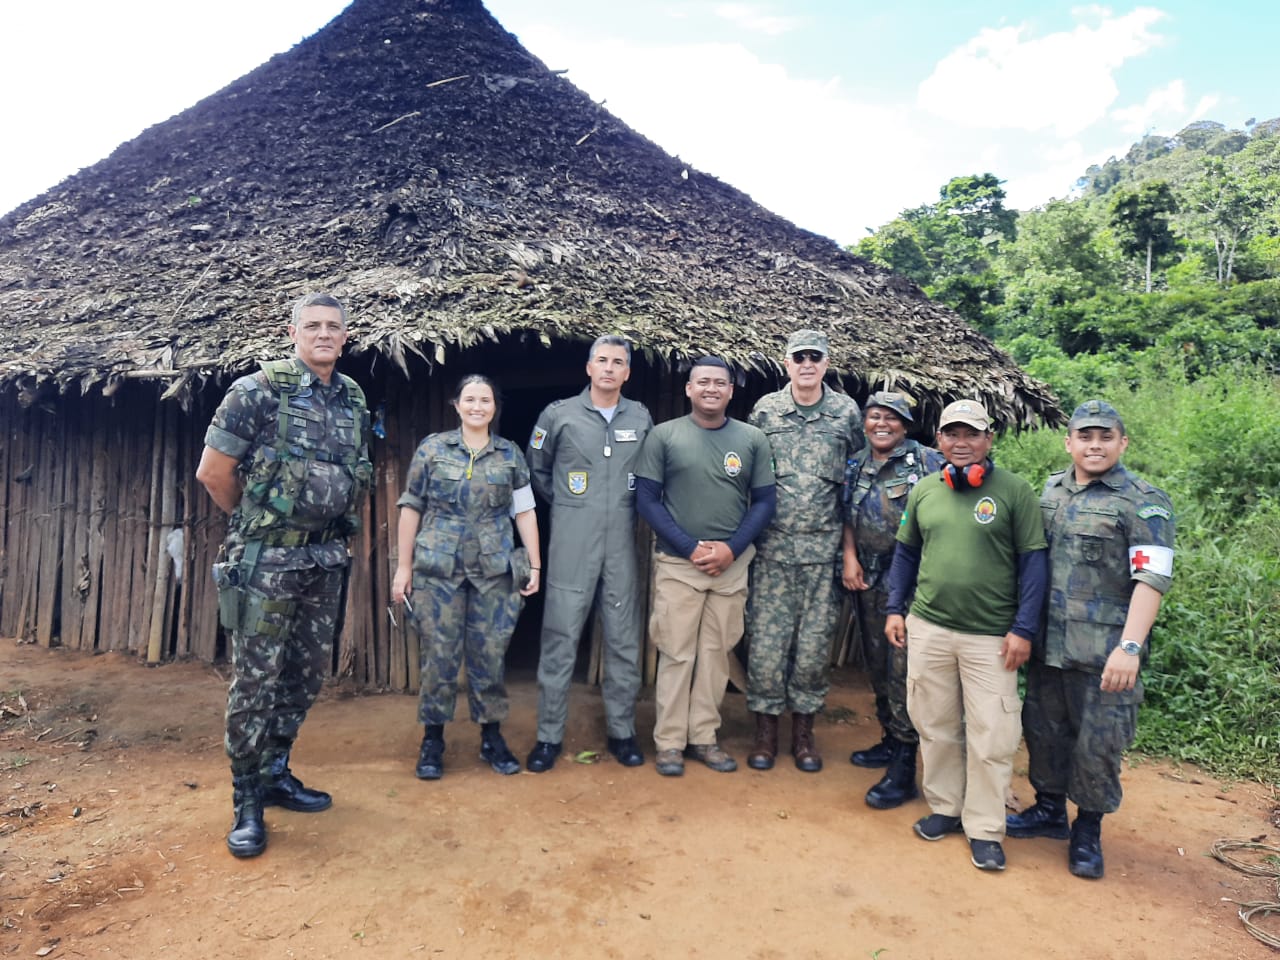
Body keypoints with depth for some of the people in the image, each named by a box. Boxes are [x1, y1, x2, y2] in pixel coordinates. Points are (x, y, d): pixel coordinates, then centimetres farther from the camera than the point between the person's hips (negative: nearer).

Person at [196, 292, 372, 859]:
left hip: (326, 559, 6)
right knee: (255, 679, 1)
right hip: (266, 559, -6)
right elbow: (213, 472, -7)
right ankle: (247, 802, 14)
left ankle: (276, 774, 31)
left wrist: (335, 524, 14)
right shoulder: (258, 391, -9)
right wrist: (254, 520, 5)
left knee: (307, 675, 14)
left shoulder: (353, 400, 8)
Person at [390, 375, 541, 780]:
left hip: (494, 569, 1)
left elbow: (525, 512, 8)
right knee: (438, 653, 2)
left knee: (490, 654, 5)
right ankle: (432, 740, 18)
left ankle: (492, 737, 21)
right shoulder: (432, 448, 3)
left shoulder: (511, 454, 6)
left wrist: (535, 565, 3)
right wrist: (404, 566, 1)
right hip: (438, 567, -1)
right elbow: (411, 508, 4)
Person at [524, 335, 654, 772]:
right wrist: (565, 504, 9)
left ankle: (622, 732, 22)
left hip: (622, 543, 3)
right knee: (560, 639, 1)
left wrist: (628, 505, 10)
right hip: (571, 543, -2)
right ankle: (549, 736, 13)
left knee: (624, 640, 9)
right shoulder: (559, 415, 0)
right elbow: (536, 470, 12)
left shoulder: (641, 417, 6)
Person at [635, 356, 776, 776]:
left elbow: (764, 502, 5)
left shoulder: (752, 439, 4)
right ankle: (669, 742, 15)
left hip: (732, 564, 2)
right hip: (677, 564, -2)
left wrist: (731, 548, -9)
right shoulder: (663, 436, -2)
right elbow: (647, 500, -4)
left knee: (716, 652, 10)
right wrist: (691, 548, -11)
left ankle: (704, 736, 23)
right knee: (676, 654, 2)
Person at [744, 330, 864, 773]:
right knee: (766, 640, 2)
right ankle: (766, 731, 19)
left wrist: (850, 545, 7)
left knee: (815, 642, 7)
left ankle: (803, 730, 23)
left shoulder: (847, 412, 4)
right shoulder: (765, 410, 3)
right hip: (772, 546, 0)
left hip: (823, 548, 1)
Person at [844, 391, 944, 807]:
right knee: (877, 664, 15)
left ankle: (903, 767, 2)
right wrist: (850, 560, 3)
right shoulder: (856, 467, 12)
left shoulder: (927, 460, -6)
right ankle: (889, 739, 32)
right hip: (868, 579, 7)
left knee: (903, 669, -6)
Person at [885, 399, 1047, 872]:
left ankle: (985, 829, 19)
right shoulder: (923, 491, 7)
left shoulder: (1015, 490, -6)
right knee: (935, 726, 14)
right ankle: (945, 807, 32)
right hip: (928, 628, 4)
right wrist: (895, 609, 8)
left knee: (991, 737, 3)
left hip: (991, 636, -4)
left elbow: (1033, 561, -6)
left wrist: (1023, 629, -9)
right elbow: (906, 553, 14)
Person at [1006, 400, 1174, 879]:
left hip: (1102, 651, -5)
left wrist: (1130, 647, -26)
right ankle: (1048, 811, 36)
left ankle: (1088, 831, 25)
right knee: (1044, 728, 16)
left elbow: (1152, 579, -17)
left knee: (1097, 742, 5)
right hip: (1047, 643, 6)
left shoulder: (1143, 503, -9)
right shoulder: (1050, 490, 9)